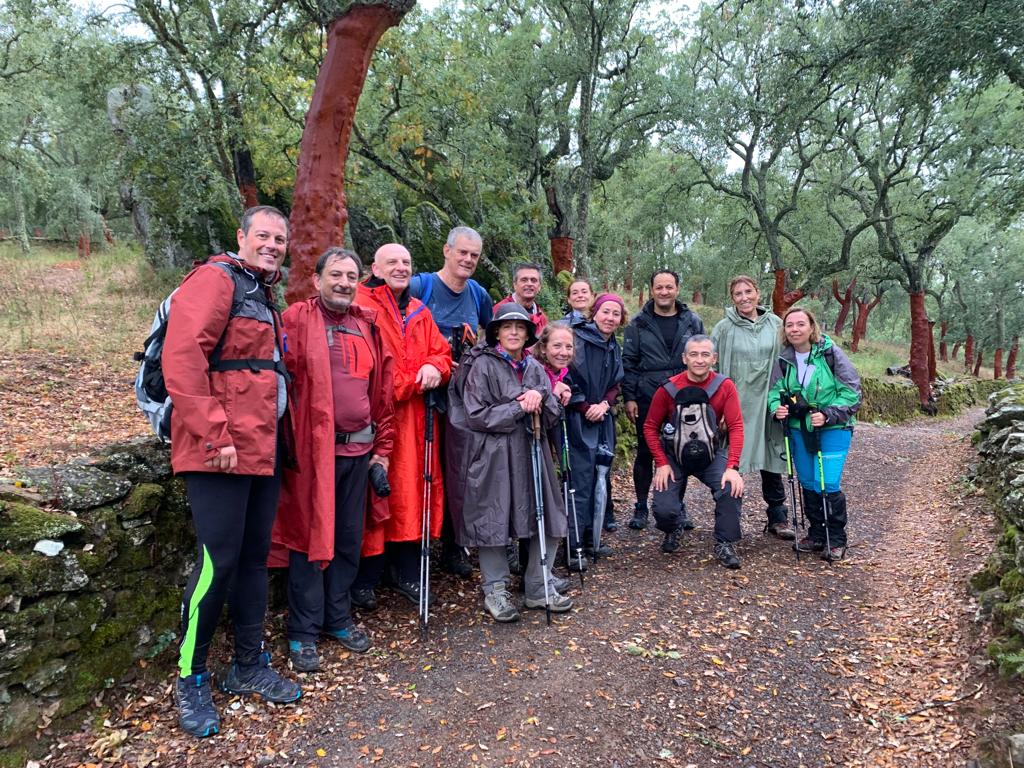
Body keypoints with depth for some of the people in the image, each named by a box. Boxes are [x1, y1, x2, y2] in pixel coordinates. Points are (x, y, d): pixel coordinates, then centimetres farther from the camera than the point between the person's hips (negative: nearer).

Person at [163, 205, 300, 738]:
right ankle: (190, 681, 14)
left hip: (264, 450, 9)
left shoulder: (265, 296, 20)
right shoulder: (216, 279, -7)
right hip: (221, 451, -9)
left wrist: (281, 436, 16)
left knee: (255, 557, 14)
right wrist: (214, 435, -21)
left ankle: (249, 666, 27)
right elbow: (181, 359, -18)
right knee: (218, 562, -4)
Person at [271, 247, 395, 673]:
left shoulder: (368, 326, 12)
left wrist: (382, 447, 12)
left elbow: (383, 389, 14)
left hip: (358, 449, 5)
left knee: (349, 539, 14)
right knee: (309, 536, 4)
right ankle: (303, 632, 18)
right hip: (312, 448, -5)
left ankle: (338, 617, 31)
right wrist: (289, 443, -14)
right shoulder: (297, 319, -4)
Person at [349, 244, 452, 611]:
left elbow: (441, 352, 18)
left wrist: (435, 367, -6)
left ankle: (406, 574, 20)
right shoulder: (362, 306, -3)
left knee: (411, 492, 8)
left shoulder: (420, 313, 19)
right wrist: (410, 382, -14)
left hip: (414, 418, 6)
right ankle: (364, 579, 11)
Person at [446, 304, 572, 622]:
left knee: (546, 518, 6)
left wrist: (540, 396, -12)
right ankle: (495, 590, 17)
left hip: (530, 453, 6)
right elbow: (476, 416, -13)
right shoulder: (482, 366, -5)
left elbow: (553, 416, 8)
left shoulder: (534, 368, 12)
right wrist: (520, 408, -12)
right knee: (493, 521, 0)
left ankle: (539, 588, 20)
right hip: (493, 456, -5)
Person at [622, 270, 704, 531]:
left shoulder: (693, 322, 6)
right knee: (645, 453, 6)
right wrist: (629, 397, -5)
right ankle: (641, 507, 18)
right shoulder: (638, 324, 1)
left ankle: (678, 505, 23)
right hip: (647, 400, -1)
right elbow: (628, 362, 1)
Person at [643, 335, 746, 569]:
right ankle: (673, 530, 25)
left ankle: (724, 544, -1)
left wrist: (732, 467, -25)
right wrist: (662, 463, -14)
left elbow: (735, 427, -14)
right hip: (674, 455, 0)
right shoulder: (668, 388, -13)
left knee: (732, 488, -26)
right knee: (663, 509, -15)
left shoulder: (725, 386, -11)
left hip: (711, 453, 1)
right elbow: (650, 427, -5)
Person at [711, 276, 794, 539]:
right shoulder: (724, 328, -1)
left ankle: (778, 518, 21)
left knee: (771, 459, 9)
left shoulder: (775, 325, 6)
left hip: (767, 402, 2)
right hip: (734, 403, -2)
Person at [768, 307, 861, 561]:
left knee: (828, 484, -10)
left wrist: (827, 415, -20)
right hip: (799, 428, 5)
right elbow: (775, 391, 8)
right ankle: (816, 534, 29)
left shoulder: (831, 354, -12)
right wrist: (777, 407, -14)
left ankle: (836, 539, 9)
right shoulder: (783, 360, 0)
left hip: (833, 428, -5)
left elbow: (852, 391, -9)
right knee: (807, 483, 12)